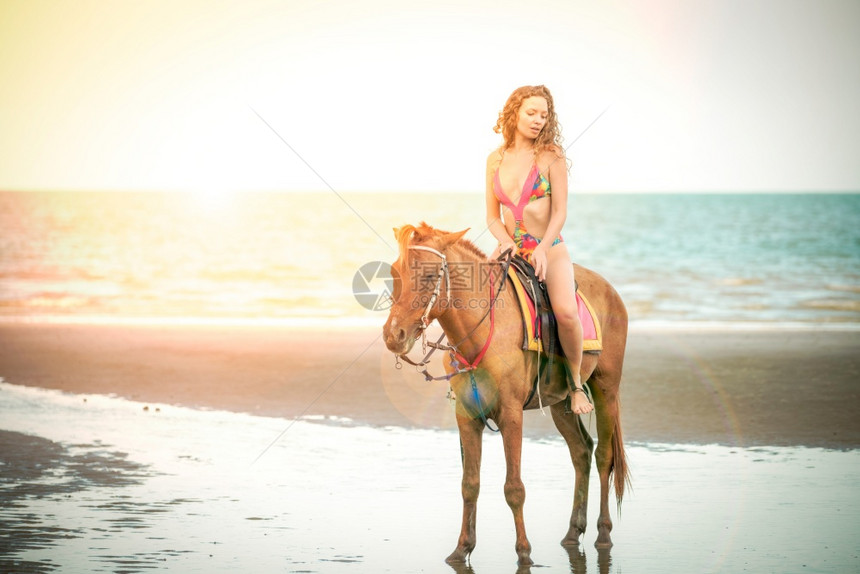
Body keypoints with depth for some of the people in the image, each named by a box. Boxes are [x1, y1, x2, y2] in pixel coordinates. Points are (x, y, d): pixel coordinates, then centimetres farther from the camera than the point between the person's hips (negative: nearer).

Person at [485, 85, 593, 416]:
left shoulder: (552, 157, -2)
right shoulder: (496, 160, 8)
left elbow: (560, 212, -5)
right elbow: (492, 216, 10)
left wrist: (541, 250, -19)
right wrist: (506, 242, -11)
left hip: (549, 250, -4)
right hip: (510, 249, 4)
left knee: (566, 312, -30)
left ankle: (576, 381, -7)